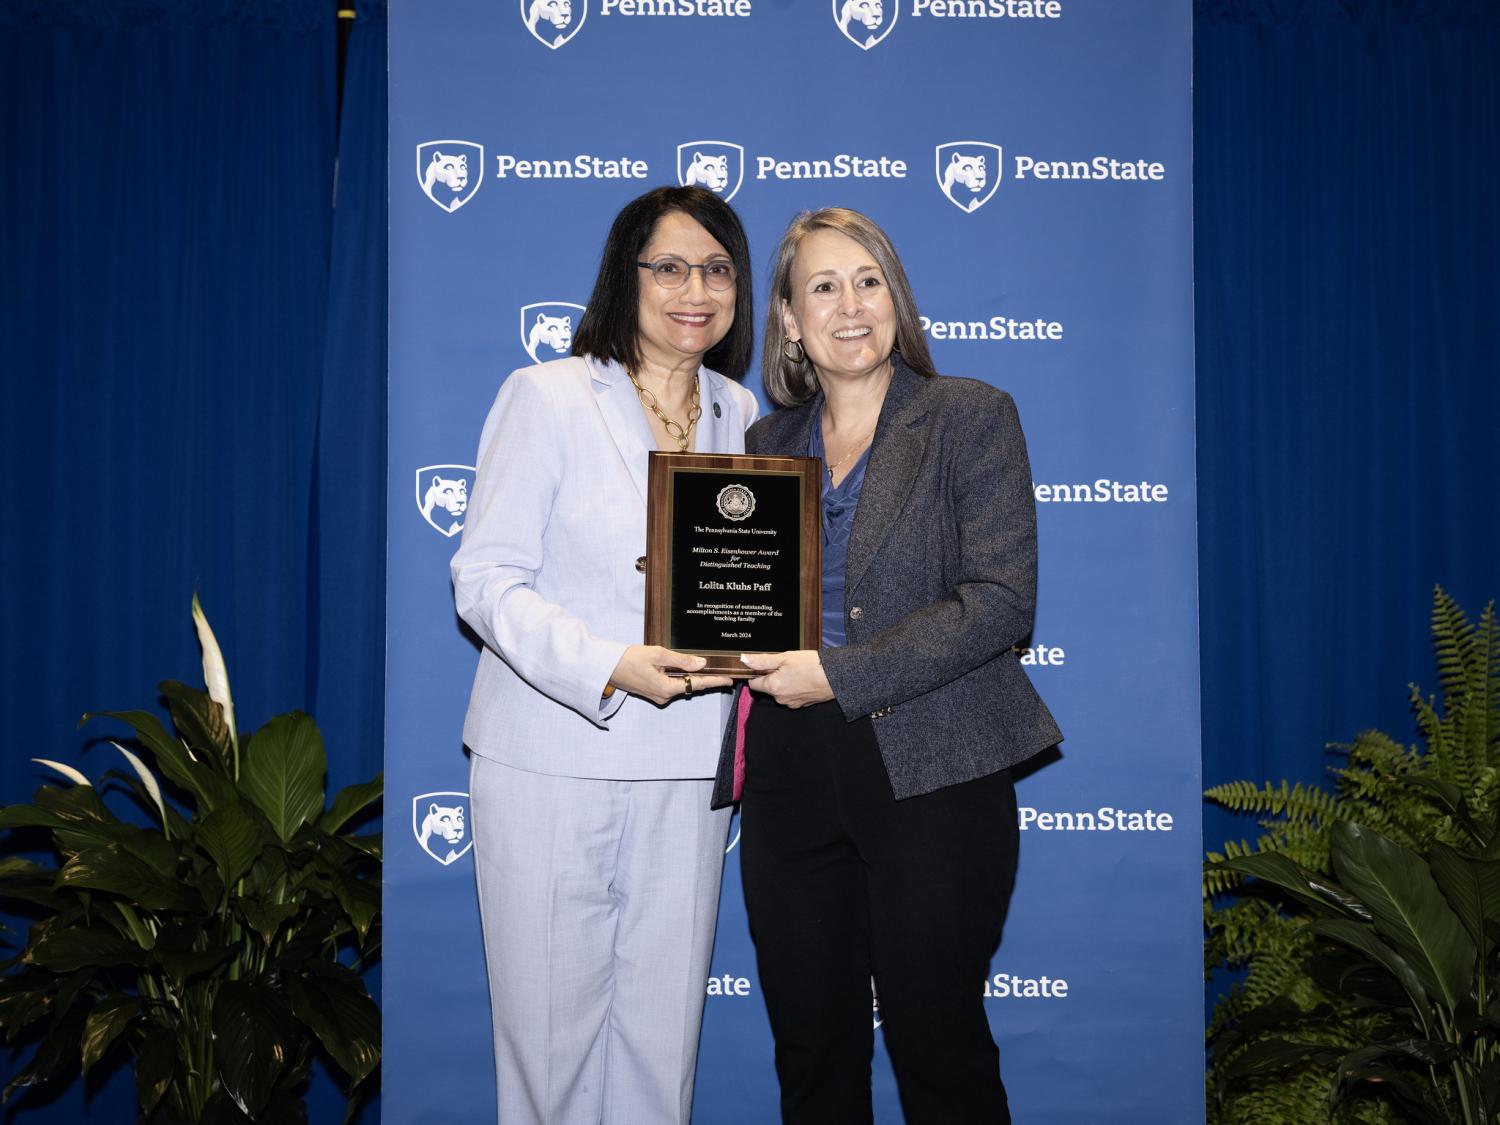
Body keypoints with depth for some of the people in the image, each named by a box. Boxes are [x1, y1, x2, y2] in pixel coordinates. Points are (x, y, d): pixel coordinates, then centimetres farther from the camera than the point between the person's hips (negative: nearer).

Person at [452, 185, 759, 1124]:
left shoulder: (740, 413, 11)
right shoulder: (547, 396, -4)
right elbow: (486, 579, -10)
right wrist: (608, 667, -24)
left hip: (687, 765, 4)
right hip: (553, 760, -4)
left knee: (664, 1021, 11)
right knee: (550, 1020, 6)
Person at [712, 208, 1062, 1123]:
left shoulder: (971, 416, -1)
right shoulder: (768, 441, 13)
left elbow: (1001, 600, -11)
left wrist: (840, 676, -17)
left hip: (930, 775, -4)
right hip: (790, 780, 4)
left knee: (939, 1047, 5)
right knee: (811, 1048, 13)